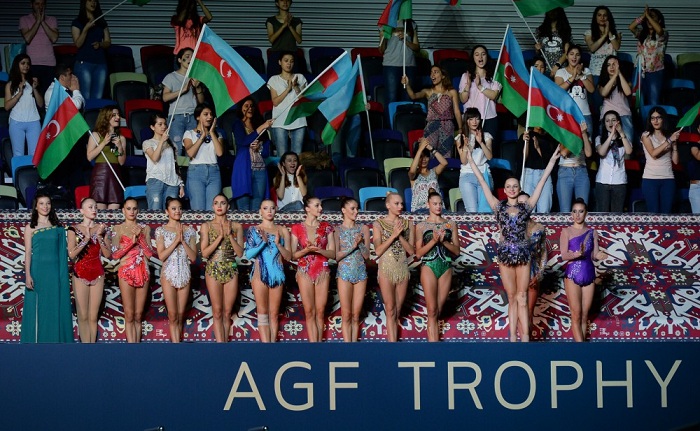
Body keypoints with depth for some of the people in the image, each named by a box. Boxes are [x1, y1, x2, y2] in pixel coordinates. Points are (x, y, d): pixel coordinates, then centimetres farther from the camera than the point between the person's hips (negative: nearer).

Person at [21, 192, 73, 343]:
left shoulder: (57, 227, 11)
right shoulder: (30, 227, 3)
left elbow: (63, 250, 13)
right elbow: (27, 252, -2)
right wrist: (28, 275, -10)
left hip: (55, 271, 3)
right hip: (38, 270, -3)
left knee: (56, 308, 3)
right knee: (38, 309, -1)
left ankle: (56, 341, 9)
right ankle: (37, 341, 5)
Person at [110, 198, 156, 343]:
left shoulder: (144, 228, 9)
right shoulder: (118, 229, 3)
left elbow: (151, 254, 2)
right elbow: (115, 254, -6)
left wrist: (140, 237, -8)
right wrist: (132, 241, -13)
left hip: (143, 273, 3)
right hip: (126, 273, -3)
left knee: (138, 315, 4)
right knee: (129, 315, -5)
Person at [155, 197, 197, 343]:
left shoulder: (189, 231, 7)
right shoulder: (161, 230, 1)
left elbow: (193, 257, 1)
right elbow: (161, 256, -9)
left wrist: (183, 241, -9)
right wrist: (176, 240, -13)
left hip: (184, 275, 3)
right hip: (169, 274, -2)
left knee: (180, 315, 3)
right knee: (173, 315, -5)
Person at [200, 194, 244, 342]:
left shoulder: (236, 226, 6)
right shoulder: (206, 226, 3)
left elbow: (240, 253, 1)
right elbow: (204, 252, -5)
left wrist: (230, 235, -10)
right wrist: (220, 236, -13)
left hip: (231, 271, 1)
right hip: (213, 271, -1)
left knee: (227, 313, 2)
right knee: (217, 312, -3)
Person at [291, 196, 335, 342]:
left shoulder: (326, 227, 8)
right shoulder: (297, 228, 3)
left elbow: (332, 253, 4)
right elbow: (293, 255, 2)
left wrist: (318, 249, -14)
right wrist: (306, 250, -16)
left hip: (322, 272, 1)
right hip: (304, 272, -1)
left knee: (320, 312, 0)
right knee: (309, 312, -3)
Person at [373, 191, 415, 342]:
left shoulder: (408, 225, 6)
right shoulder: (378, 224, -1)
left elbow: (411, 250, 2)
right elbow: (378, 250, -8)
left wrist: (400, 236, -11)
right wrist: (393, 235, -14)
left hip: (403, 269, 3)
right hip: (386, 269, -3)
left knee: (397, 312, 6)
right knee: (390, 310, -3)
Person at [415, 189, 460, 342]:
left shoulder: (450, 225, 12)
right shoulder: (421, 226, 6)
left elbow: (457, 250, 9)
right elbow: (418, 253, 1)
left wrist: (444, 241, -8)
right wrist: (434, 241, -12)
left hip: (446, 268, 2)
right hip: (428, 267, -2)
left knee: (438, 311, 2)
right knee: (432, 311, -8)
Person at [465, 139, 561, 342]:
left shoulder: (526, 207, 6)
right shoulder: (498, 206, 5)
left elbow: (541, 182, 6)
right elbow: (483, 183, 4)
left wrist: (552, 161, 6)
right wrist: (471, 161, 3)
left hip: (523, 253, 0)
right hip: (505, 253, 0)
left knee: (522, 298, 0)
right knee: (512, 298, 4)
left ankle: (525, 337, -5)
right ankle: (514, 338, 3)